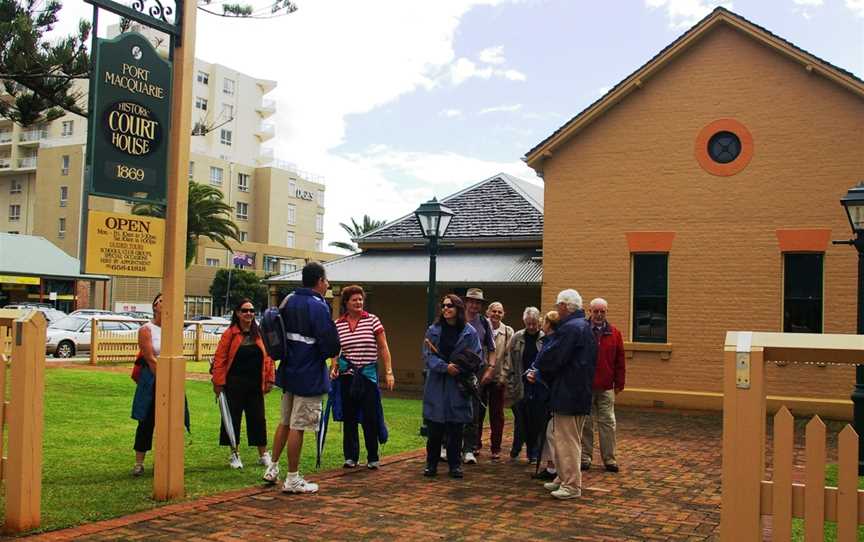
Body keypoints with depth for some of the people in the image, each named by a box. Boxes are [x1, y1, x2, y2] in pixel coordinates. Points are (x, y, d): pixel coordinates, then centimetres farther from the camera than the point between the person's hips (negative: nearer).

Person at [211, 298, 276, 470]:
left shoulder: (260, 333, 6)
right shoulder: (230, 333, -4)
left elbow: (268, 356, 6)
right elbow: (220, 359, -5)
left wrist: (269, 379, 1)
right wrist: (219, 383, -9)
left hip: (255, 384, 3)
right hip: (234, 384, -3)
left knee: (258, 418, 8)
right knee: (233, 417, 5)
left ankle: (263, 454, 18)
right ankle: (234, 455, 19)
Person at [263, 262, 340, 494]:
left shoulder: (288, 301, 5)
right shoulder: (318, 307, -19)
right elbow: (331, 345, -21)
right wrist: (328, 353, 0)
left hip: (288, 371, 8)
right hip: (309, 376, -8)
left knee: (285, 422, 20)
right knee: (298, 427, -1)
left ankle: (272, 468, 28)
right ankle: (292, 479, 8)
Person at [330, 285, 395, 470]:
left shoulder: (372, 320, -2)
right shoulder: (338, 325, 3)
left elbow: (383, 348, -1)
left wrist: (389, 372, -6)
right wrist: (334, 368, -4)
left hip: (369, 374, -2)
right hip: (347, 375, 2)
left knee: (371, 417, -2)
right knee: (349, 417, 7)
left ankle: (373, 458, 11)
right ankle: (350, 456, 17)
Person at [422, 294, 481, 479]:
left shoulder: (470, 332, 2)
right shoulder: (433, 330, 4)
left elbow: (475, 358, -1)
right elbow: (428, 356, -3)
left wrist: (458, 368, -16)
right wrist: (445, 367, -18)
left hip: (458, 387, 0)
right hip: (436, 386, 0)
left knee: (456, 429, 6)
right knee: (434, 429, 4)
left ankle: (455, 465, 17)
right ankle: (431, 464, 15)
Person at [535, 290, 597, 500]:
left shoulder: (570, 328, -18)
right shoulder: (586, 328, 14)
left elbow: (551, 359, -22)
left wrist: (539, 366, 2)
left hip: (567, 394, -10)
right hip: (582, 393, 10)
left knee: (567, 441, -3)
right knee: (570, 439, 18)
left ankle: (572, 485, 1)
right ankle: (563, 479, 27)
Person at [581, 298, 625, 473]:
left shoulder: (614, 333, 6)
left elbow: (619, 360, 8)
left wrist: (619, 383, 5)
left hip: (606, 387, 1)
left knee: (607, 422, 2)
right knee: (585, 424, 6)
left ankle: (609, 458, 10)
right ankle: (585, 457, 14)